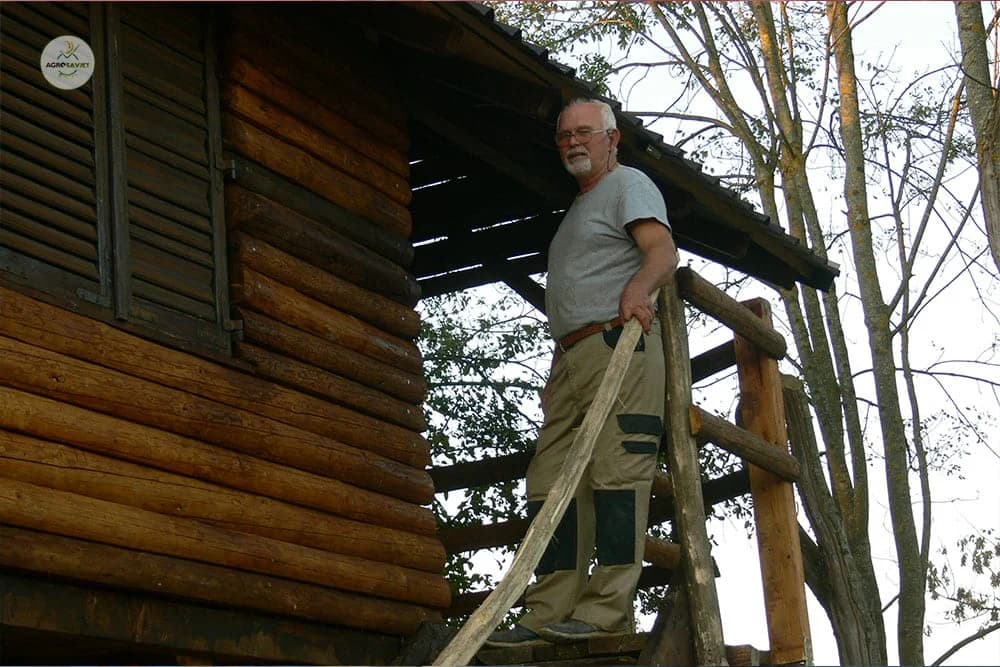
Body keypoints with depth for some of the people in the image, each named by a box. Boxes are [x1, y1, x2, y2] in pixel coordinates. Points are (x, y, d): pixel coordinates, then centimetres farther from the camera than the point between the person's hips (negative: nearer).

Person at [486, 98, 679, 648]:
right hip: (572, 357, 9)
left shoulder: (627, 184, 7)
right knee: (551, 483, -1)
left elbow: (662, 251, -11)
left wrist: (637, 289, -32)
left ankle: (607, 610, -21)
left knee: (615, 474, -16)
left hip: (618, 343, -9)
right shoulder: (578, 209, 33)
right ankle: (550, 614, -4)